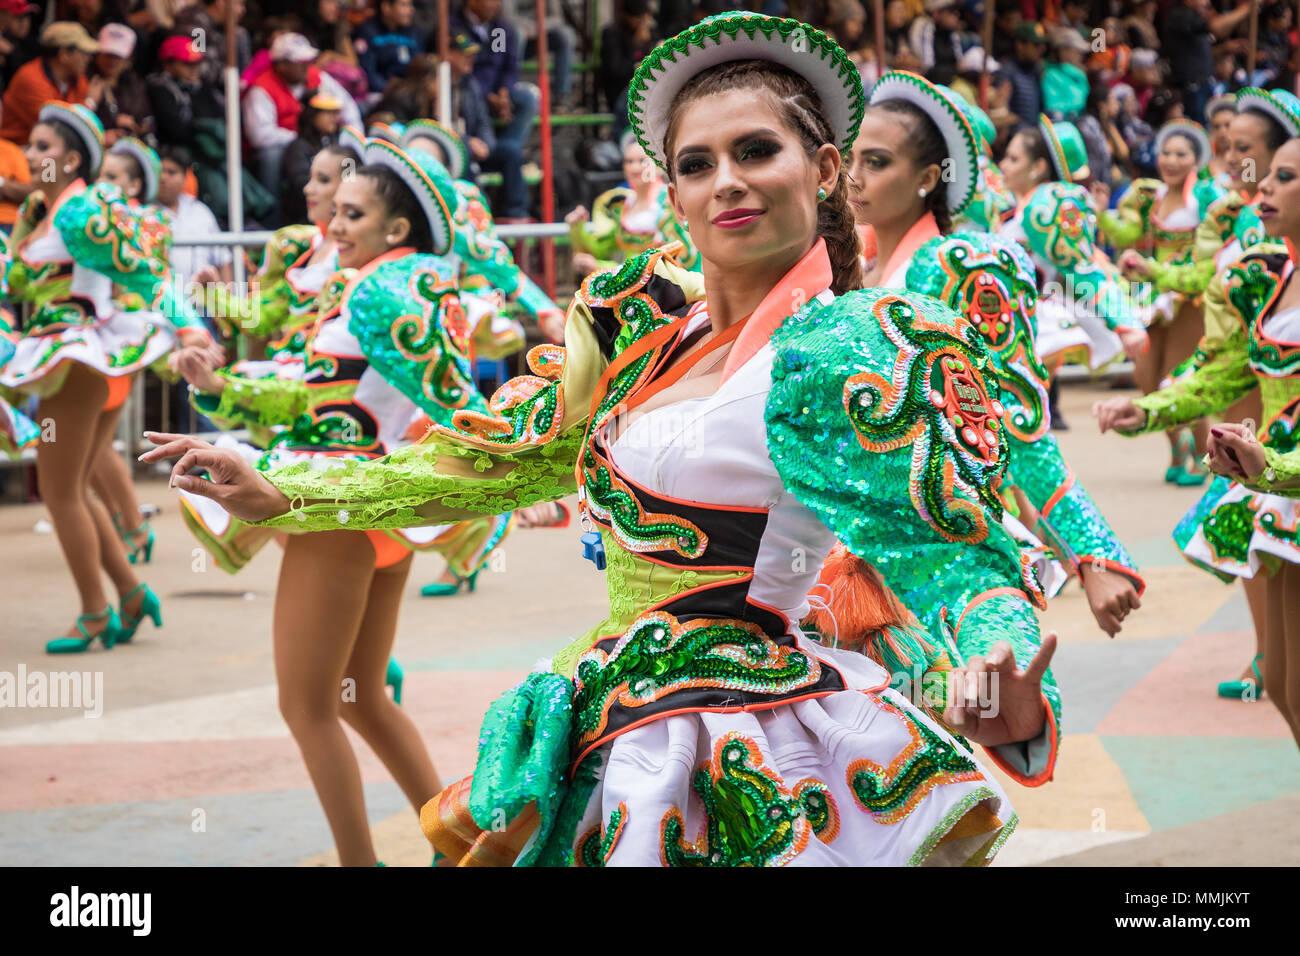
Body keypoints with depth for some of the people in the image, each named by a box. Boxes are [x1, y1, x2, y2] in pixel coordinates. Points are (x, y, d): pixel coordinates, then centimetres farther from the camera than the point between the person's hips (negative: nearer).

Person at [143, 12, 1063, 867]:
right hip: (613, 747, 6)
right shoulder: (642, 320, 9)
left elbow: (958, 554, -18)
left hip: (759, 785, -6)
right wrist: (277, 496, 16)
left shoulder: (864, 348, -11)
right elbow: (491, 461, 17)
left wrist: (1000, 681, -41)